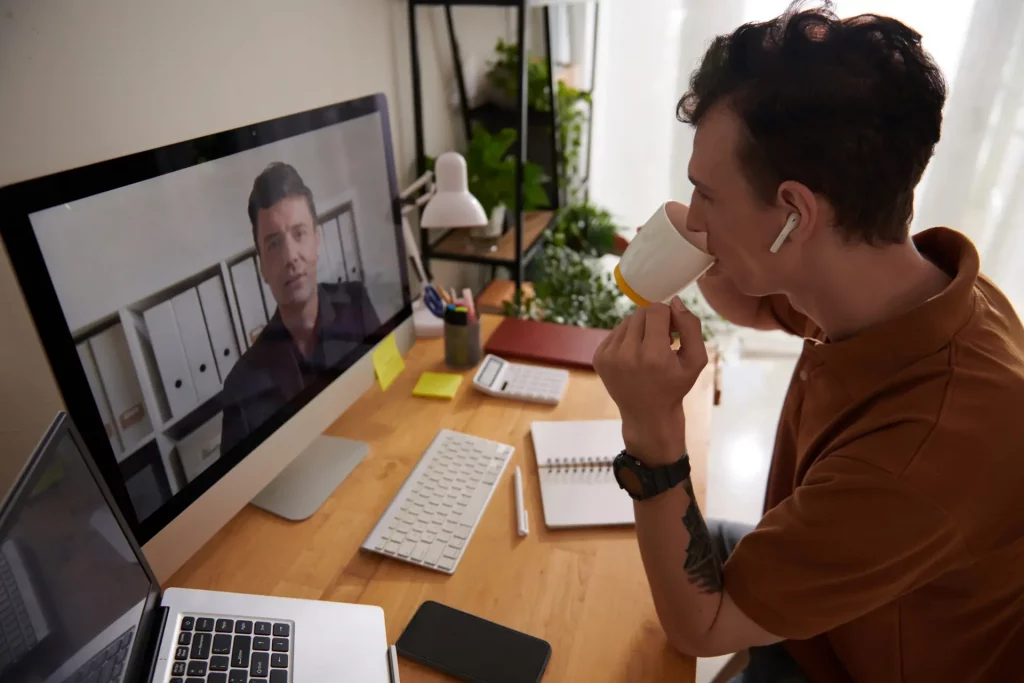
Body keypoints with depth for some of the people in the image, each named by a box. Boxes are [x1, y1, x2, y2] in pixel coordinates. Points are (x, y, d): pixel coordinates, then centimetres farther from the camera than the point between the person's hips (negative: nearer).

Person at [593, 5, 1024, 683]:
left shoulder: (926, 448, -42)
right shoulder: (906, 280, -19)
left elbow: (699, 629, -28)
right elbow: (756, 307, 5)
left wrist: (653, 430, -37)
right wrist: (705, 258, -17)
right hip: (808, 585, 6)